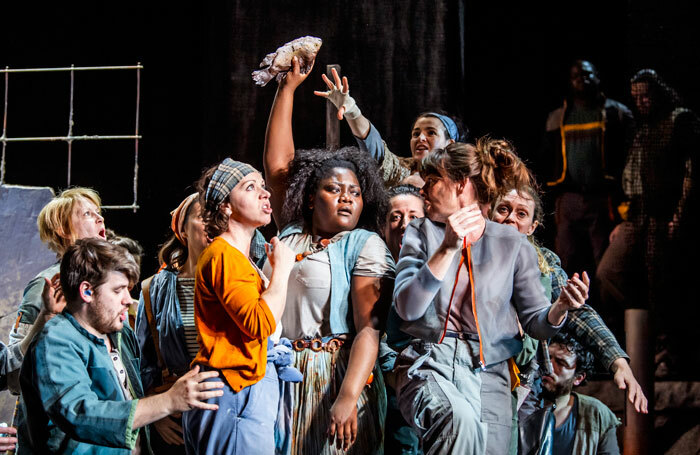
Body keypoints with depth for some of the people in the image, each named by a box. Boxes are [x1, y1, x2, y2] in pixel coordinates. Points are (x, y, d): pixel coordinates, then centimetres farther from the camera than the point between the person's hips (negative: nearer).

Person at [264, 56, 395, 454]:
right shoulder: (292, 234, 11)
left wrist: (348, 397, -26)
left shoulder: (365, 245, -4)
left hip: (337, 378, -4)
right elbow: (277, 164, 13)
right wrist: (288, 87, 13)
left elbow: (369, 328, -14)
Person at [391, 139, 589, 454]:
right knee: (460, 420, -33)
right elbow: (407, 308, -5)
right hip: (429, 366, -1)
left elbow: (534, 322, 9)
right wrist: (447, 249, -16)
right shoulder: (421, 233, 10)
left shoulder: (513, 246, 7)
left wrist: (559, 309, -14)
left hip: (488, 373, 2)